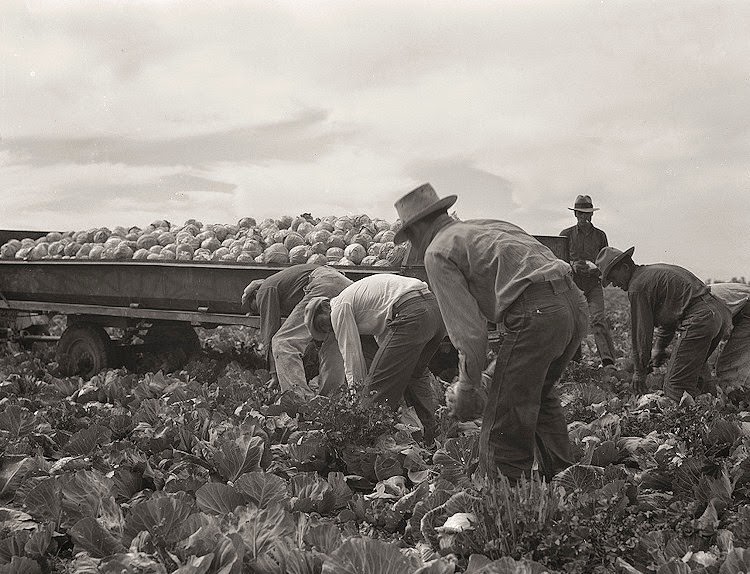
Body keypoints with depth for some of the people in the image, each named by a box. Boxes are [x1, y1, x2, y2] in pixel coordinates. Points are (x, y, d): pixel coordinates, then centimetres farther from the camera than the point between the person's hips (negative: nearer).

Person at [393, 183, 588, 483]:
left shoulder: (437, 252, 5)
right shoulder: (488, 225, 28)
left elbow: (467, 328, -3)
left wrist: (467, 387, 6)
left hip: (536, 314, -9)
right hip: (576, 302, 9)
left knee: (503, 425, 1)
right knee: (541, 393, 30)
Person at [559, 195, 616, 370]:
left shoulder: (600, 235, 12)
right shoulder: (566, 234, 8)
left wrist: (596, 267, -5)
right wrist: (572, 265, -13)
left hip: (594, 284, 0)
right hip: (572, 283, 0)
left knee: (598, 319, -15)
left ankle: (608, 361, -22)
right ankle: (574, 361, 8)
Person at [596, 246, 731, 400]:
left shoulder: (638, 286, -4)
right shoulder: (656, 270, 26)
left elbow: (641, 331, -2)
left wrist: (639, 372, 7)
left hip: (699, 318, -10)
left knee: (675, 386, -10)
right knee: (691, 374, 21)